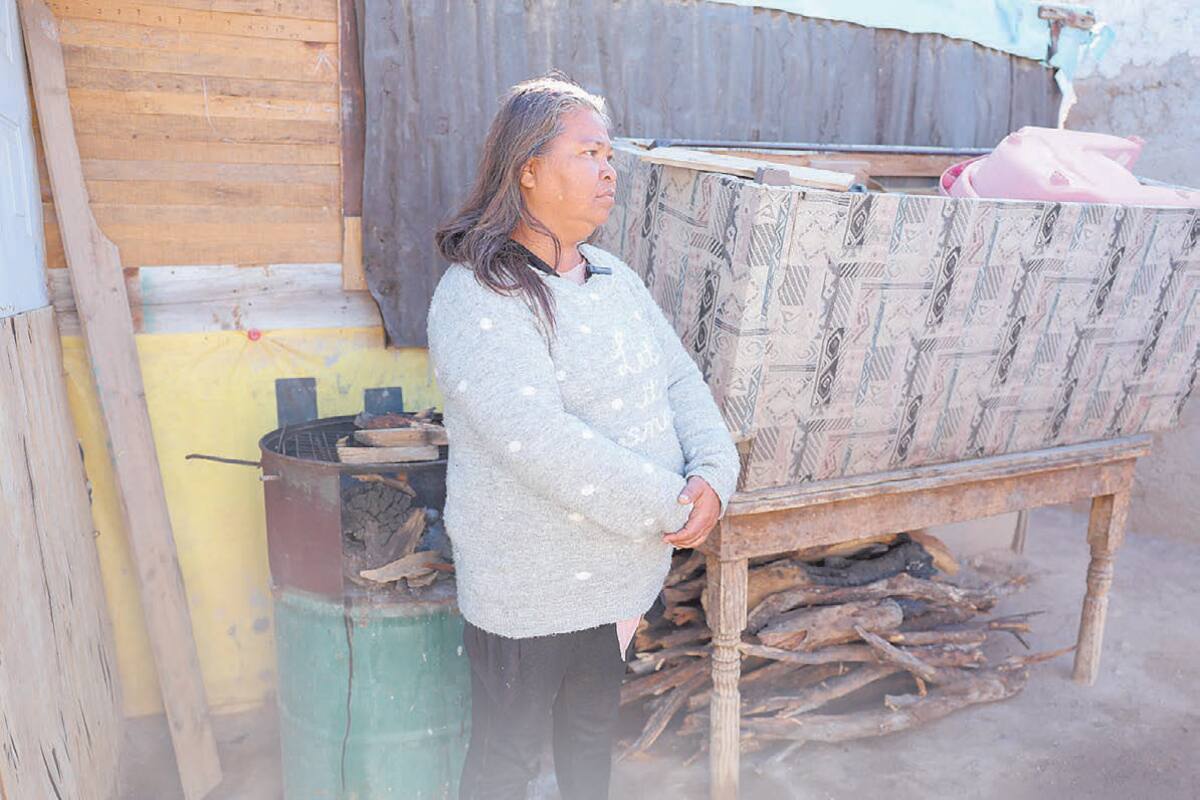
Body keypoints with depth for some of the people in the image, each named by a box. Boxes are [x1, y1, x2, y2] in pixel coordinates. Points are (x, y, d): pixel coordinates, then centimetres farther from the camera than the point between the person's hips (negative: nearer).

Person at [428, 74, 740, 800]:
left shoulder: (615, 277, 6)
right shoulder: (477, 297, -20)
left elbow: (681, 380, 2)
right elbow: (541, 442, -30)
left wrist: (714, 474, -16)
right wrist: (672, 506, -24)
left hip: (624, 569, 7)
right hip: (533, 585, -7)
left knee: (594, 726, 28)